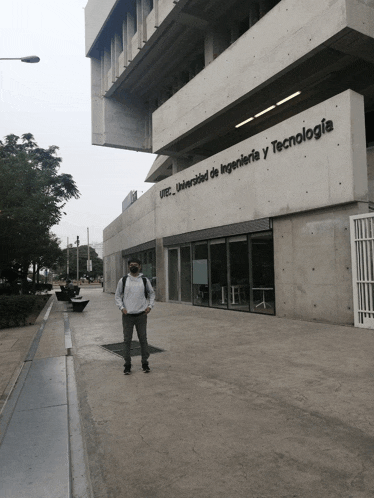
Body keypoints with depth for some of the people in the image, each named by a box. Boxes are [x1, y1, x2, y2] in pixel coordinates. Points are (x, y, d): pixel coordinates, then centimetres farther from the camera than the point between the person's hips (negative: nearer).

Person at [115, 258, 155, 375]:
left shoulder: (145, 280, 4)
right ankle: (127, 364, 15)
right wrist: (121, 307, -5)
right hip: (127, 315, 0)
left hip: (141, 315, 0)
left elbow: (151, 293, 15)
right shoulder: (123, 280, 3)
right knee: (127, 340, 4)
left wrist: (150, 306, 2)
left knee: (143, 339, 7)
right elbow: (117, 296, 8)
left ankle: (145, 363, 19)